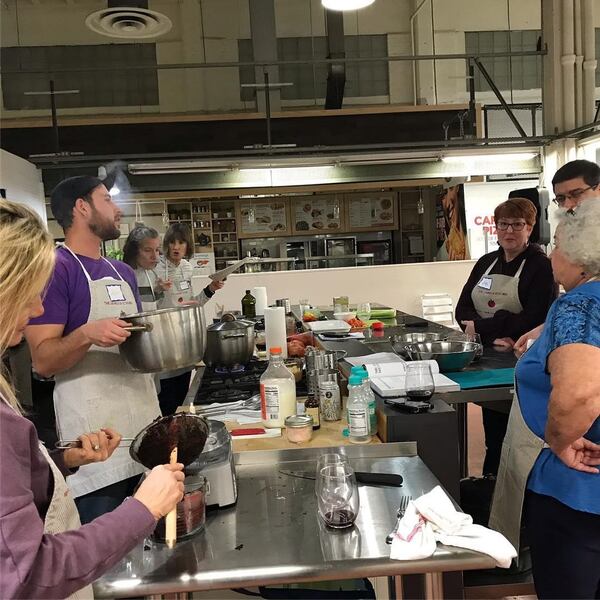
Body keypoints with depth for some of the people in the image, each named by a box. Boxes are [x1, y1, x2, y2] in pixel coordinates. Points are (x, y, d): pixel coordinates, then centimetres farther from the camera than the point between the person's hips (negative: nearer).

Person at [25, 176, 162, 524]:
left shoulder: (124, 271, 14)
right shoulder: (57, 267, -9)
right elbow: (42, 360, -13)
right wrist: (87, 334, -30)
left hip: (145, 420, 7)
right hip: (96, 435, -7)